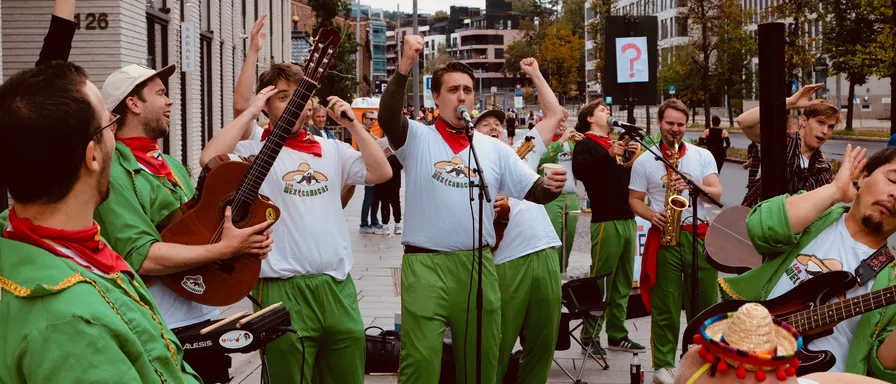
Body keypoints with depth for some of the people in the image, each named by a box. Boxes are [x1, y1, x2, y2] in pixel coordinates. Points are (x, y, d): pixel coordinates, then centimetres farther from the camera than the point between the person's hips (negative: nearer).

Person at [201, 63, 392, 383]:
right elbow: (210, 160, -20)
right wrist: (251, 112, -12)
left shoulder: (332, 149, 13)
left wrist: (352, 124, 0)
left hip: (338, 285, 5)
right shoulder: (255, 152, -2)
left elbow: (382, 172, 7)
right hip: (284, 291, -5)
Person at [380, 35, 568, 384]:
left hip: (478, 265, 4)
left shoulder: (495, 148, 10)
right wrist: (404, 67, -33)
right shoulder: (417, 138, 1)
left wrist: (550, 186, -16)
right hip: (426, 265, -3)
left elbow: (533, 192, 8)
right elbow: (388, 117, -19)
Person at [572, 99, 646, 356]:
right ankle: (589, 336, -1)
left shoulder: (617, 142, 22)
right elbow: (580, 170, -19)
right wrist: (608, 155, -24)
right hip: (605, 220, -7)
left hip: (627, 219, 8)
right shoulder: (585, 144, 0)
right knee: (599, 280, -6)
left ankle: (617, 335, 16)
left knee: (623, 282, 9)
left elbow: (630, 176, 23)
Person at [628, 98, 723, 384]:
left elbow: (717, 193, 0)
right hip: (664, 237, -2)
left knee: (706, 300, 6)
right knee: (665, 305, 0)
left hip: (699, 235, 2)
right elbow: (635, 200, 5)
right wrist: (652, 215, -14)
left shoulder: (703, 156, 8)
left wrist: (691, 184, -17)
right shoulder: (644, 161, 4)